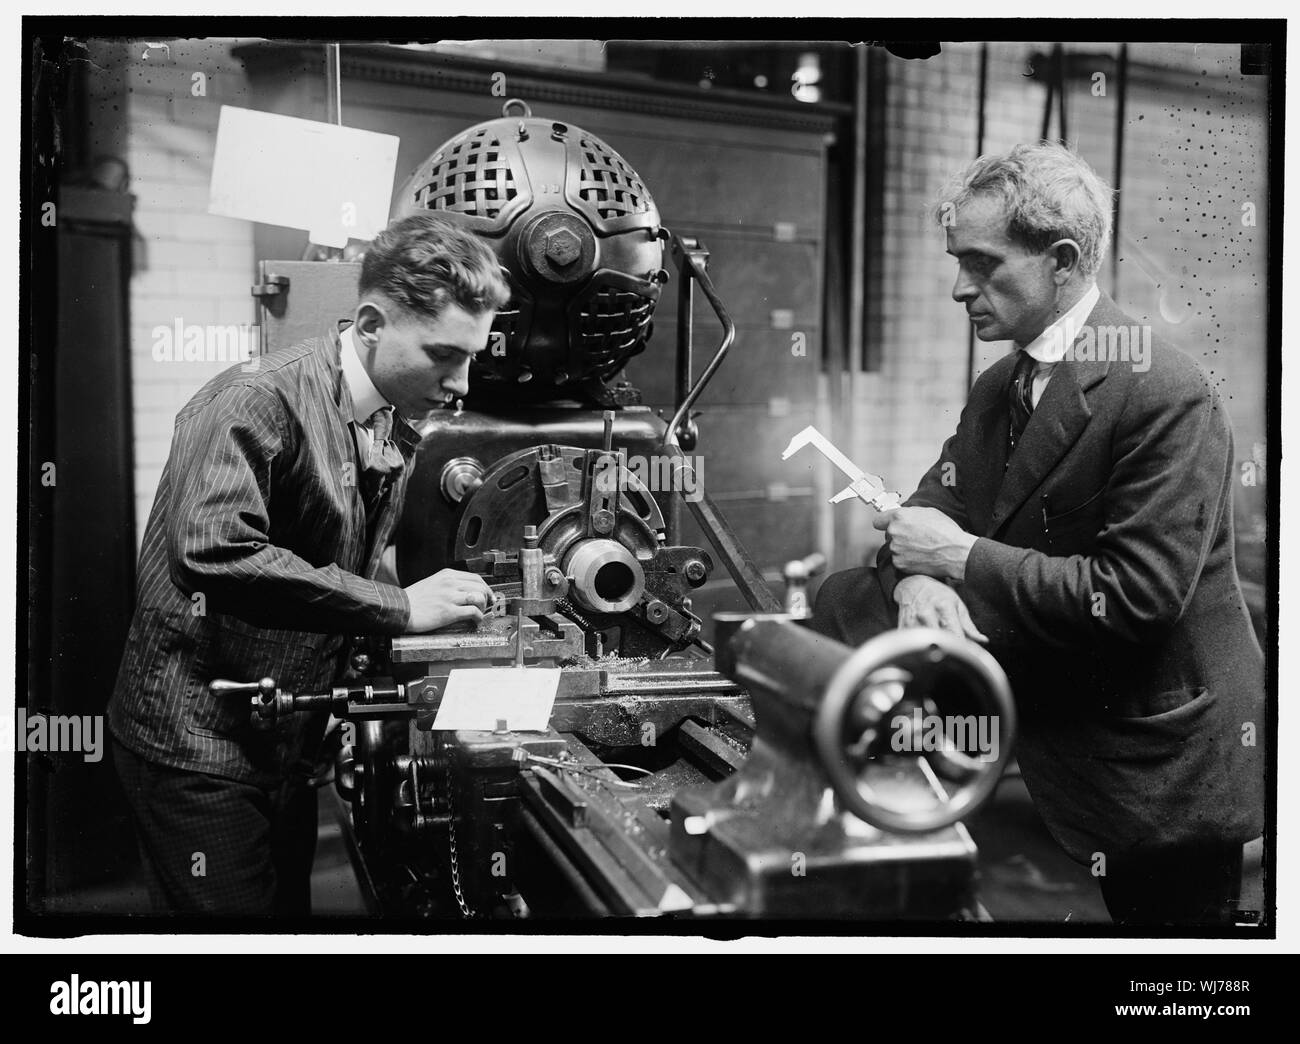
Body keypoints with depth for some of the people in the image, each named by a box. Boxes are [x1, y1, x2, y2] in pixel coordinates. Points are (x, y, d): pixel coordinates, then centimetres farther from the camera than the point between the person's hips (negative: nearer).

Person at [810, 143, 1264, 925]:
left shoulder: (1165, 395, -20)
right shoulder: (1001, 385, 6)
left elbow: (1135, 596, -25)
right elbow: (937, 506, 5)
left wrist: (961, 558, -22)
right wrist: (918, 576, -18)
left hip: (1162, 761, -7)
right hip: (1052, 710, 7)